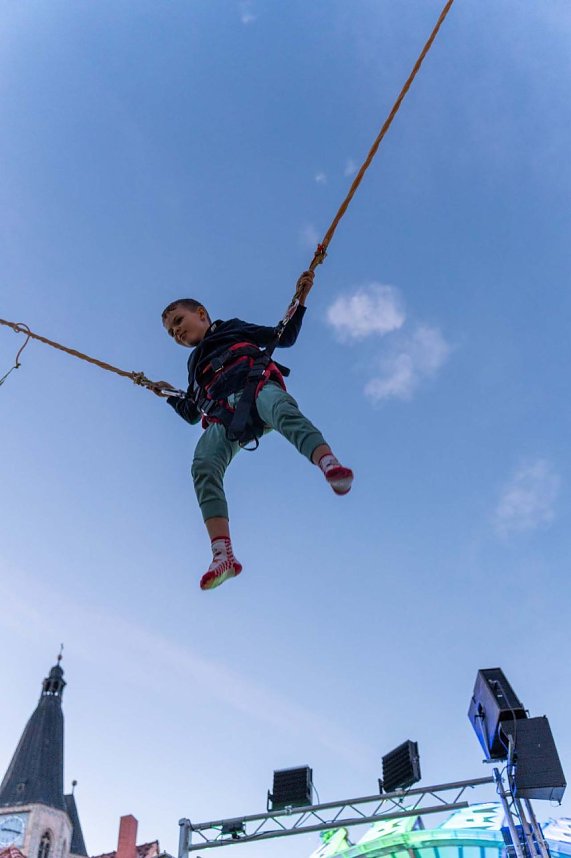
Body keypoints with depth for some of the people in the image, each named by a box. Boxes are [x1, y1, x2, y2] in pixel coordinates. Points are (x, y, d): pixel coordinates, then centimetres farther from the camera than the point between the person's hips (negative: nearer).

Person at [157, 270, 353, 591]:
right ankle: (223, 555, -42)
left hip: (257, 387, -3)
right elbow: (192, 413, 41)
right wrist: (170, 395, 28)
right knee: (204, 467, -27)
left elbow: (285, 337, 24)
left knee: (282, 409, -40)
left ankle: (329, 464, -67)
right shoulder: (195, 363, 41)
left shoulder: (234, 328, 32)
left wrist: (299, 300, 13)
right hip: (224, 419, 3)